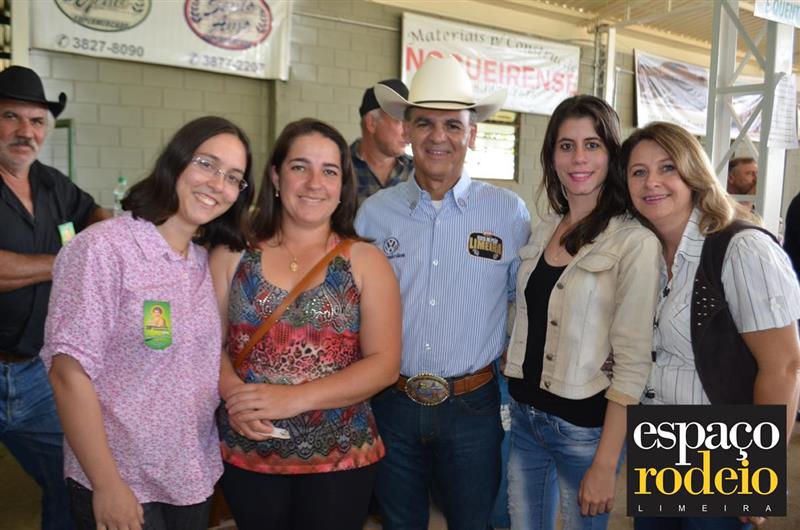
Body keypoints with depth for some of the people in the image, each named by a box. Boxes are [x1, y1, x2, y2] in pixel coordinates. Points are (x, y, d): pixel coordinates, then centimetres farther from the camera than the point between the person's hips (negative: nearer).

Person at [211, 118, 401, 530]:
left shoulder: (366, 261, -3)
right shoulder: (233, 253, 1)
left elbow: (385, 364, -9)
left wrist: (293, 399, -19)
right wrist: (234, 394, -19)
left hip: (340, 459, -1)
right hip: (246, 455, 1)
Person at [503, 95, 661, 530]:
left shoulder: (635, 242, -14)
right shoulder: (542, 232, 4)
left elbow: (632, 362, -15)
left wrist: (605, 464, -15)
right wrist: (515, 403, 9)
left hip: (584, 425, -5)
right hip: (523, 414, 5)